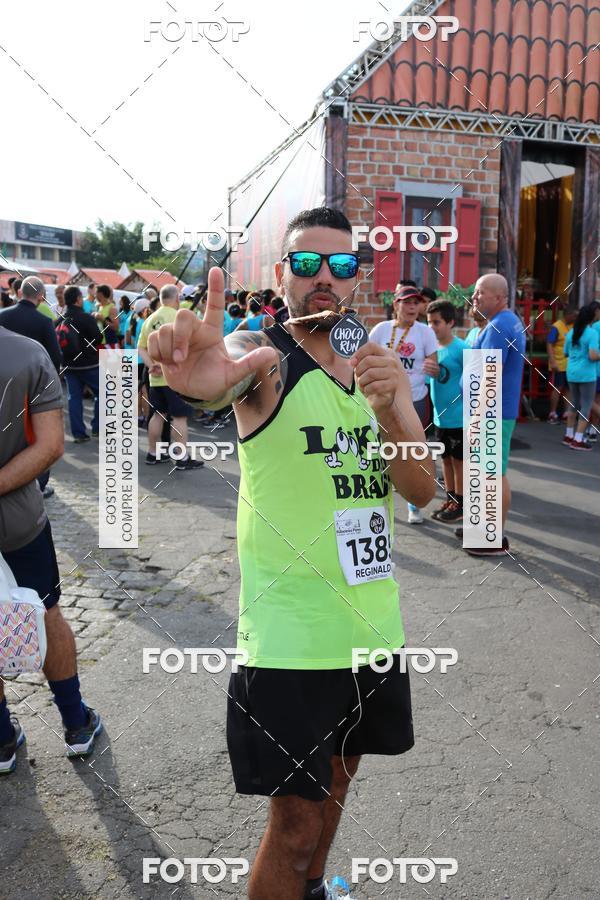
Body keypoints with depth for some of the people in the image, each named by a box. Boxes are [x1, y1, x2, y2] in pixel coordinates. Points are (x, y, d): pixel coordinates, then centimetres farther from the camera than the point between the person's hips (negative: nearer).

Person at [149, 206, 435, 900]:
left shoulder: (372, 366, 6)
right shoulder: (265, 355, -11)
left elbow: (421, 491, -3)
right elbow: (237, 368, -37)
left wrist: (394, 415, -22)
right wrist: (208, 377, -62)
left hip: (374, 624, 6)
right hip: (292, 639, -6)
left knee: (335, 779, 25)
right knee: (295, 826, 3)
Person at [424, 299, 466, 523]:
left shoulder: (461, 349, -15)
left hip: (457, 417, -7)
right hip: (439, 415, 7)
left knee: (458, 460, 5)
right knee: (445, 458, 16)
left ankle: (460, 504, 16)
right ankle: (450, 499, 28)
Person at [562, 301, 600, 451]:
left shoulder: (571, 333, 7)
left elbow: (566, 353, 16)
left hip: (571, 373, 7)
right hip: (586, 374, -7)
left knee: (574, 404, 19)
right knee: (586, 407, 1)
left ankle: (569, 435, 23)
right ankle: (578, 440, -1)